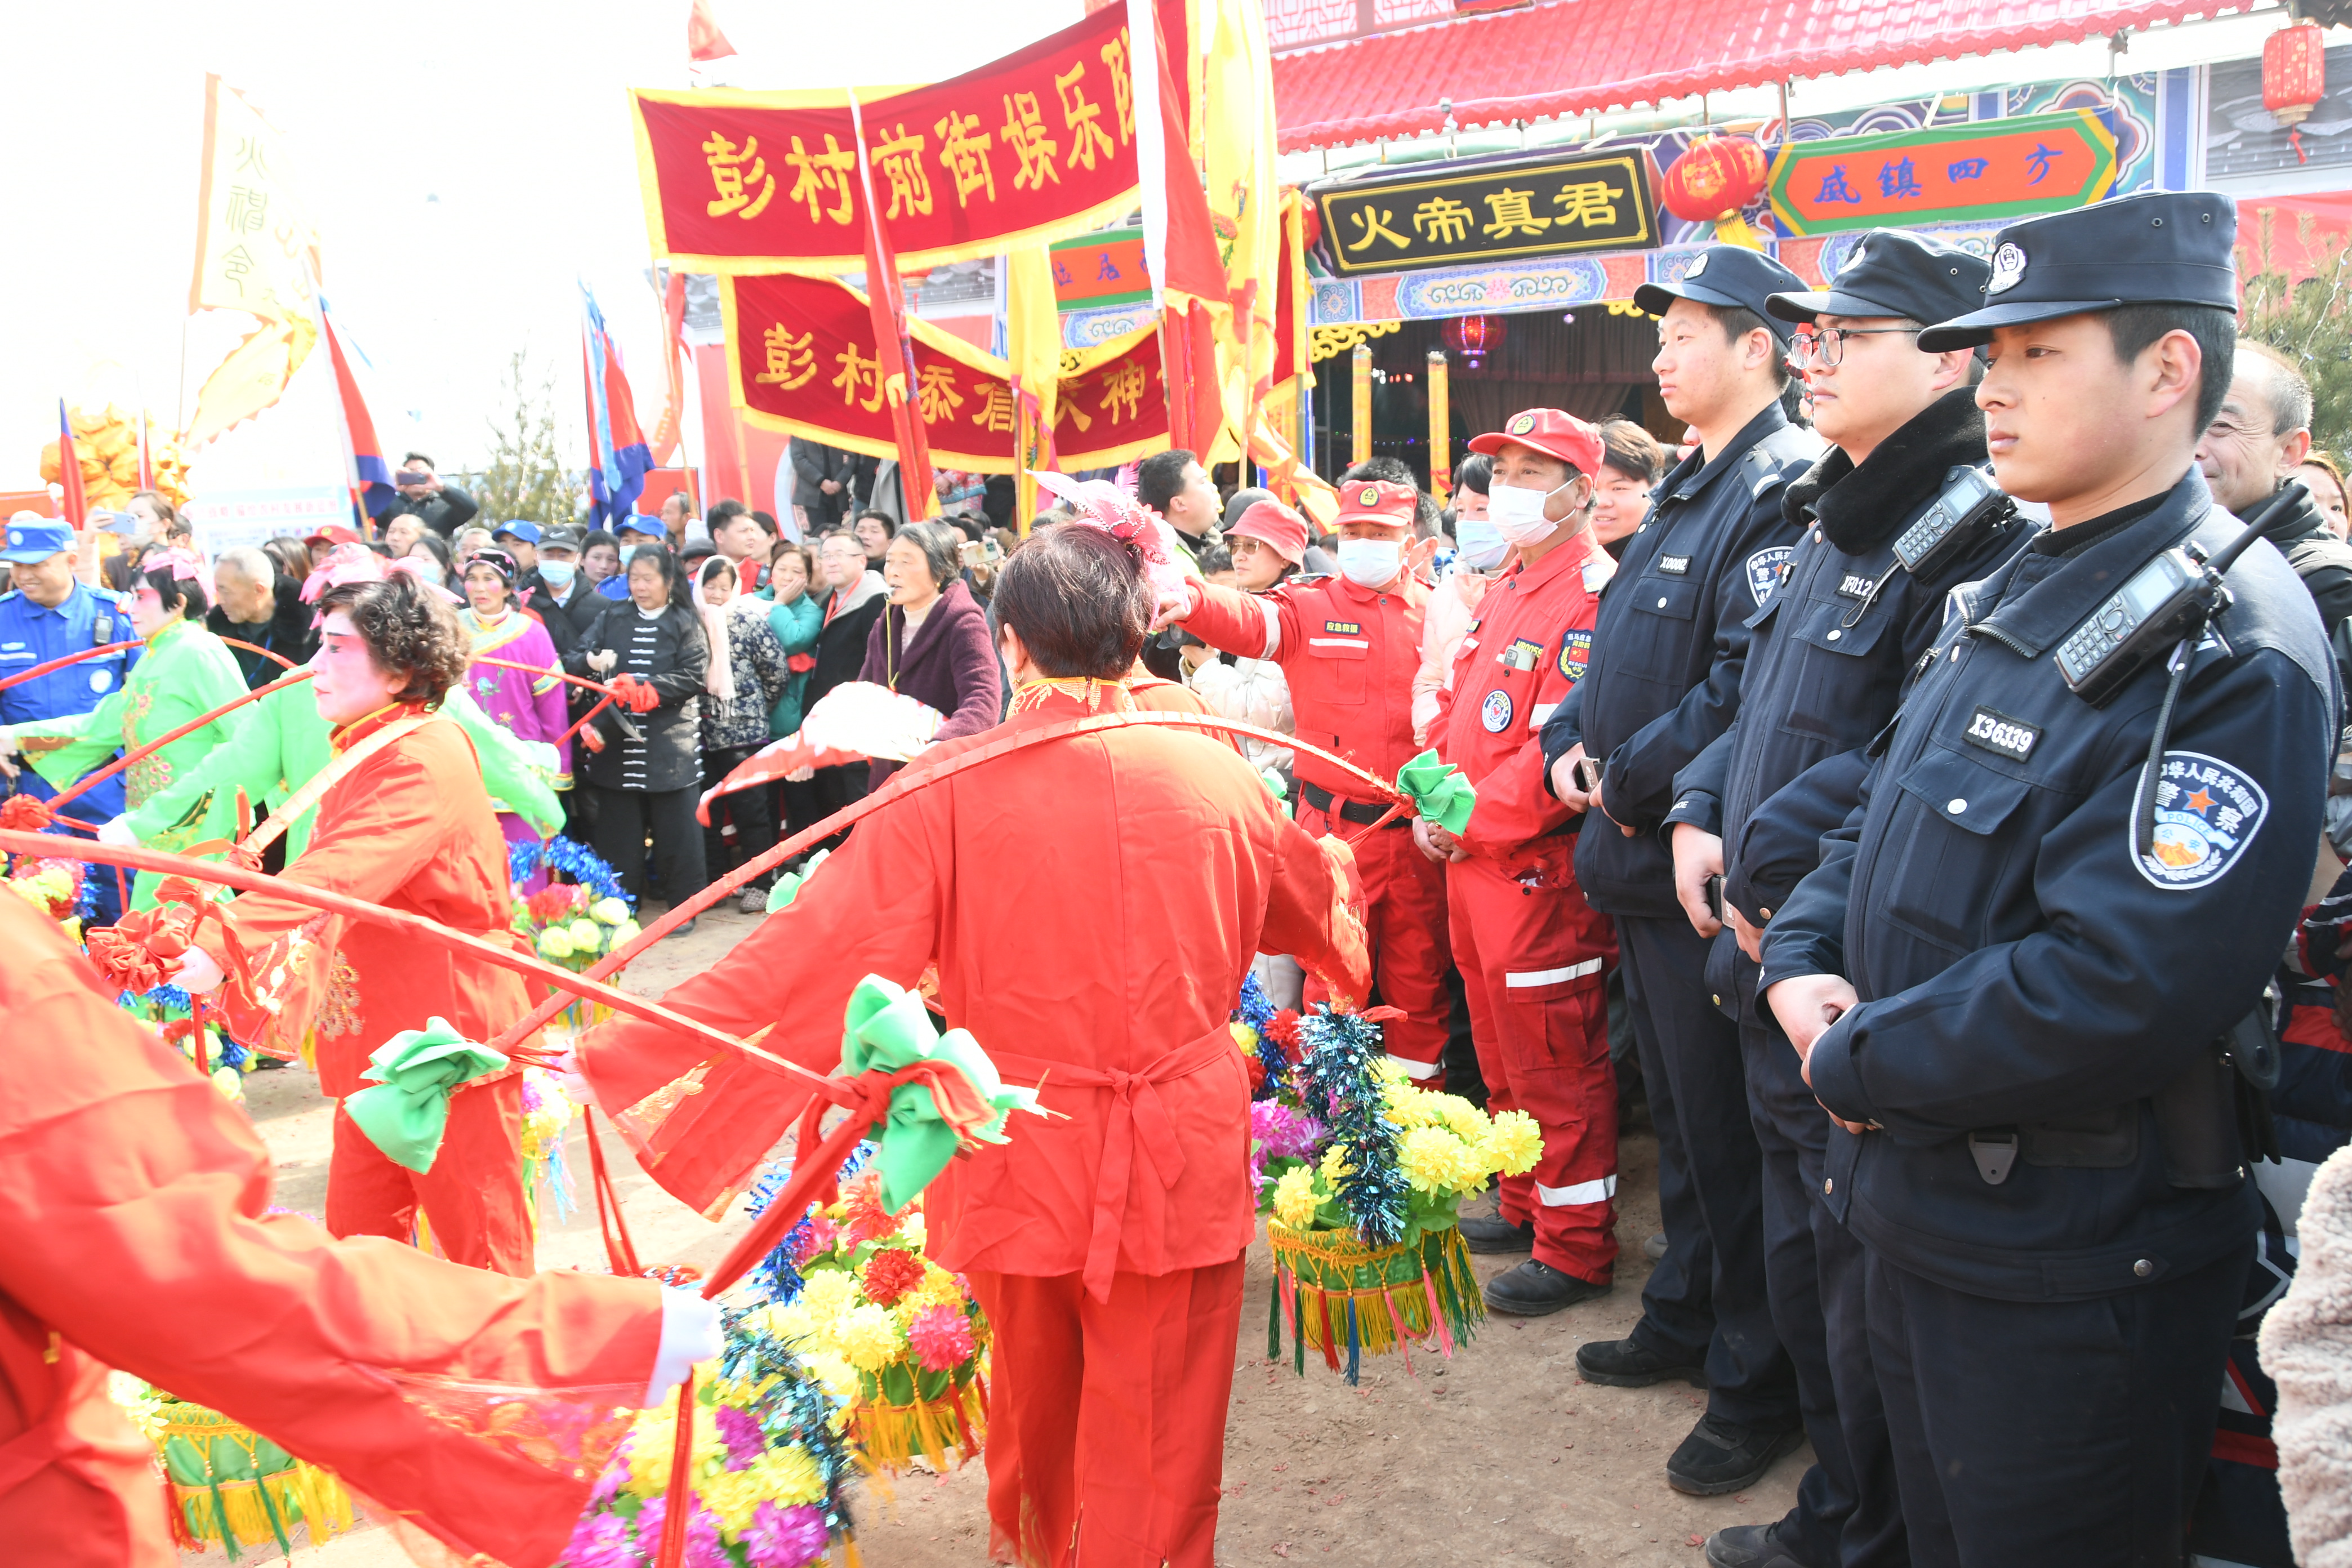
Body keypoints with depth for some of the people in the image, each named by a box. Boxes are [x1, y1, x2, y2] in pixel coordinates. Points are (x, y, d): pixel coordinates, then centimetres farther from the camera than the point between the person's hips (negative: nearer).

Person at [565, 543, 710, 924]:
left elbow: (693, 677, -9)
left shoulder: (686, 624, 4)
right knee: (618, 832, 8)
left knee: (677, 833, 1)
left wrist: (636, 687, -17)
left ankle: (685, 905, 13)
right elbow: (571, 661, 5)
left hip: (671, 746, -3)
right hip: (617, 747, 3)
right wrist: (591, 661, -19)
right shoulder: (611, 619, 12)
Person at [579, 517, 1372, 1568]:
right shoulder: (1213, 772, -6)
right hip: (1181, 1165, 0)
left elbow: (814, 949, -18)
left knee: (1033, 1404, 27)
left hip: (1020, 1162, 1)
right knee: (1156, 1453, 12)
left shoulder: (954, 787, -15)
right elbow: (1318, 903, 14)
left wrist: (613, 1061, -14)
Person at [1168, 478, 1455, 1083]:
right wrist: (1187, 599, -38)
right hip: (1336, 826, -1)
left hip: (1418, 831, 2)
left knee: (1418, 973, 10)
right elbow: (1247, 619, -17)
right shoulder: (1310, 607, 4)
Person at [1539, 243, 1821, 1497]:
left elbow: (1747, 685, -26)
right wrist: (1570, 739, 3)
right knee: (1677, 1107, 21)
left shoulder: (1783, 488, -16)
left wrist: (1630, 782, -17)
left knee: (1725, 1126, 2)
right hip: (1641, 854, 9)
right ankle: (1686, 1320, 38)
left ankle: (1757, 1384, 18)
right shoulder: (1686, 490, 14)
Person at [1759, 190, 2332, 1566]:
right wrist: (1801, 965, -4)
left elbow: (2122, 990, -29)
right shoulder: (2012, 591, 8)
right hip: (1918, 1201, 8)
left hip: (2071, 1273, -8)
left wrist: (1859, 1063, -18)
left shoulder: (2230, 645, -21)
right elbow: (1886, 816, 15)